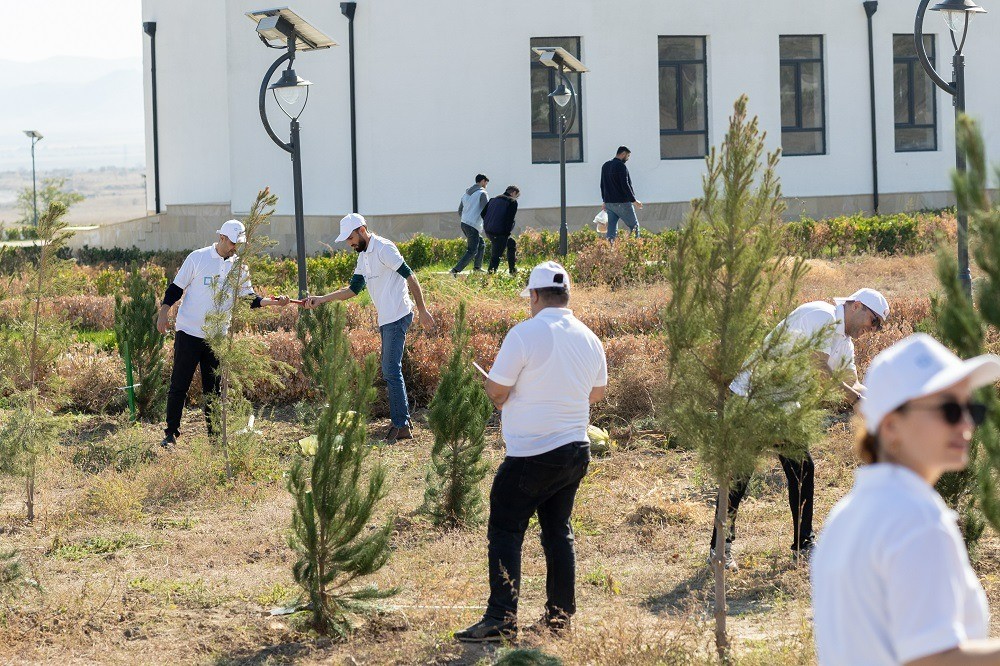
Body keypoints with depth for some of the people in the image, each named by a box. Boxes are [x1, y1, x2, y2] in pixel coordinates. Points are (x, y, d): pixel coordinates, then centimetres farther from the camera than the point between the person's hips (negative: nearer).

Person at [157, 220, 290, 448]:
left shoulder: (239, 267, 6)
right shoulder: (197, 258, -5)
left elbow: (248, 297, 7)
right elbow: (176, 288, -1)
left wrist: (272, 302, -9)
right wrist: (163, 312, -10)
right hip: (189, 333, -3)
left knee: (213, 388, 6)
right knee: (179, 385, -2)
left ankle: (214, 436, 11)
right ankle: (170, 434, 6)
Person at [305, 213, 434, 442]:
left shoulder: (383, 248, -12)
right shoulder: (363, 256, 17)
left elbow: (410, 276, -13)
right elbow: (353, 289, 21)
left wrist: (422, 311, -14)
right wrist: (321, 300, 12)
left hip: (397, 317, -10)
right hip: (386, 320, 10)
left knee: (391, 371, -10)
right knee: (390, 371, 11)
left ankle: (401, 425, -9)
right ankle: (403, 420, 16)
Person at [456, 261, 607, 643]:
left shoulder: (525, 334, -15)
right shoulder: (589, 339, 6)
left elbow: (496, 390, -12)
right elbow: (597, 392, 19)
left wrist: (502, 396, 10)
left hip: (531, 454, -7)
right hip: (576, 450, 7)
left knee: (505, 530, -2)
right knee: (558, 530, 16)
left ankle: (501, 619, -10)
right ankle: (560, 616, 18)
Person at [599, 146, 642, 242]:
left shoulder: (605, 166, 14)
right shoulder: (621, 166, -12)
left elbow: (602, 185, 20)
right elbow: (625, 185, -17)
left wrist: (605, 201, 25)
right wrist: (634, 200, -12)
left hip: (609, 202, 7)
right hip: (622, 203, -7)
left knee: (612, 228, 5)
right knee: (634, 226, 2)